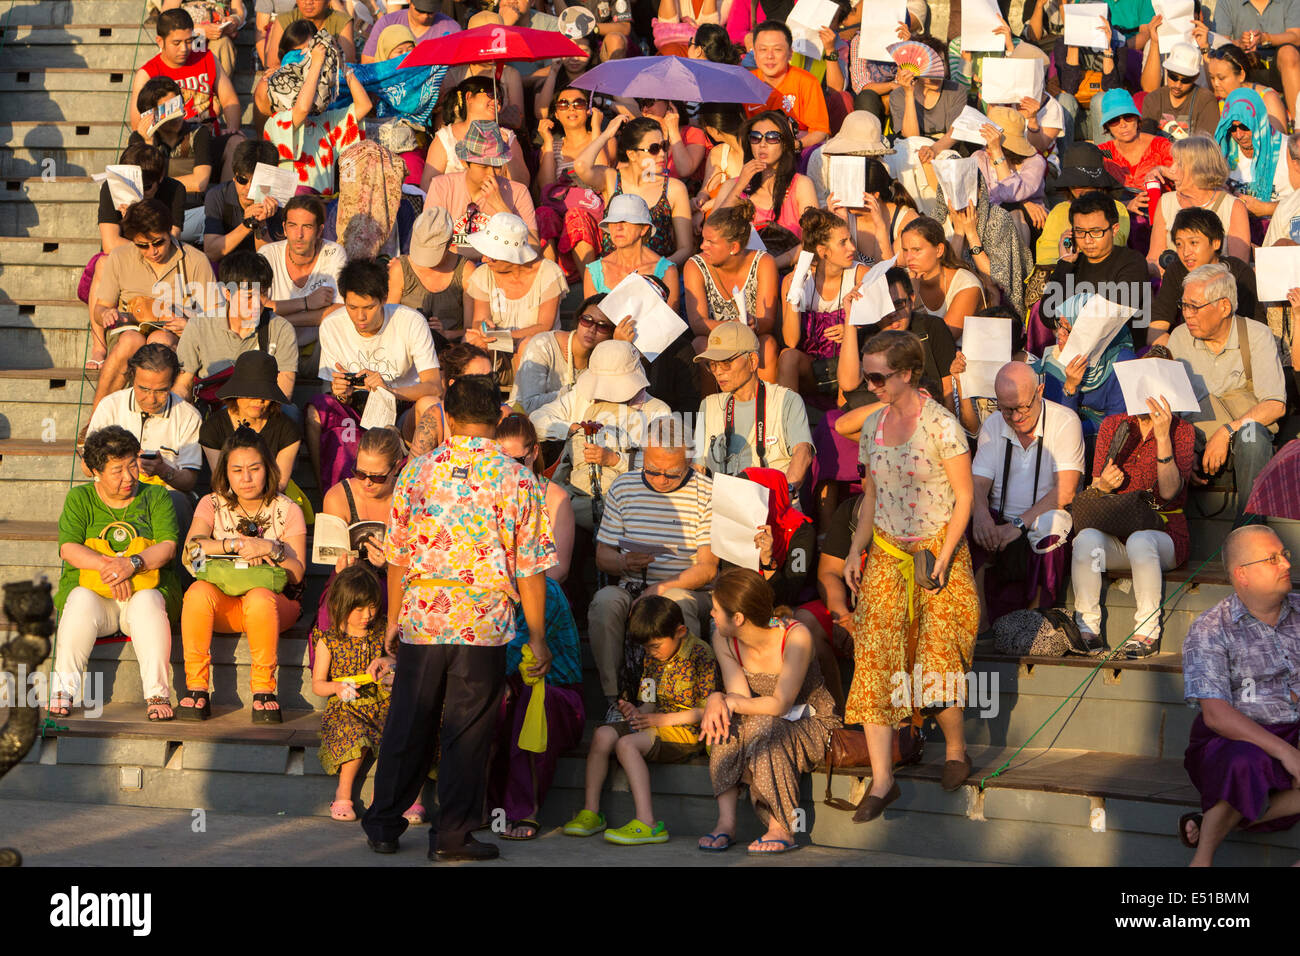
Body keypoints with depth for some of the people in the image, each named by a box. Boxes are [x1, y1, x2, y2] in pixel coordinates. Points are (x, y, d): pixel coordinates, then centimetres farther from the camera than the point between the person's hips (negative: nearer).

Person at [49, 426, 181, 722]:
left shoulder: (156, 497, 8)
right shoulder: (80, 499, 8)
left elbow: (167, 546, -5)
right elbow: (68, 548, -5)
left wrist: (133, 564, -24)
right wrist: (106, 565, -23)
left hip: (146, 588, 0)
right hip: (91, 588, 0)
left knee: (147, 601, -35)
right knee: (81, 601, -34)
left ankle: (157, 692, -34)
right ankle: (64, 687, -26)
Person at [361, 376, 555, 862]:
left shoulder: (416, 471, 1)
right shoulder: (517, 479, -4)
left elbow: (397, 556, 5)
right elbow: (530, 569, -4)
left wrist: (394, 621, 16)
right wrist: (537, 638, 3)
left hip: (421, 619, 2)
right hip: (485, 623, -2)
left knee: (407, 729, 13)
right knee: (467, 735, 7)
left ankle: (383, 826, 23)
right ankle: (451, 835, 11)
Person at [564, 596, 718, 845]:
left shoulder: (700, 655, -12)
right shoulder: (651, 657, 12)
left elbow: (707, 711, -15)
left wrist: (663, 719, -17)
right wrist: (637, 712, -8)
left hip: (687, 731, -8)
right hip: (655, 722, 8)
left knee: (627, 744, -29)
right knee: (603, 735, -16)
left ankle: (647, 823, -36)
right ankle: (591, 812, -11)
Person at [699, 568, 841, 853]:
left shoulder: (796, 636, -24)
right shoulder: (723, 640, -7)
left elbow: (780, 704, -27)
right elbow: (739, 696, -16)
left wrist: (729, 702, -33)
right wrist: (718, 700, -38)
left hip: (811, 726, -5)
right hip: (768, 723, 5)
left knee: (761, 726, -35)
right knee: (727, 723, -28)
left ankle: (782, 828, -28)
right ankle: (726, 821, -28)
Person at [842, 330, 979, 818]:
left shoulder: (941, 425, -12)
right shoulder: (872, 425, 5)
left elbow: (964, 498, -9)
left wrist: (942, 559, -14)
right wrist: (856, 550, 7)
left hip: (938, 550, -5)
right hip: (886, 554, 5)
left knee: (937, 662, -5)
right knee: (874, 659, -7)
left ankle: (956, 750, 23)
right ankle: (882, 780, -6)